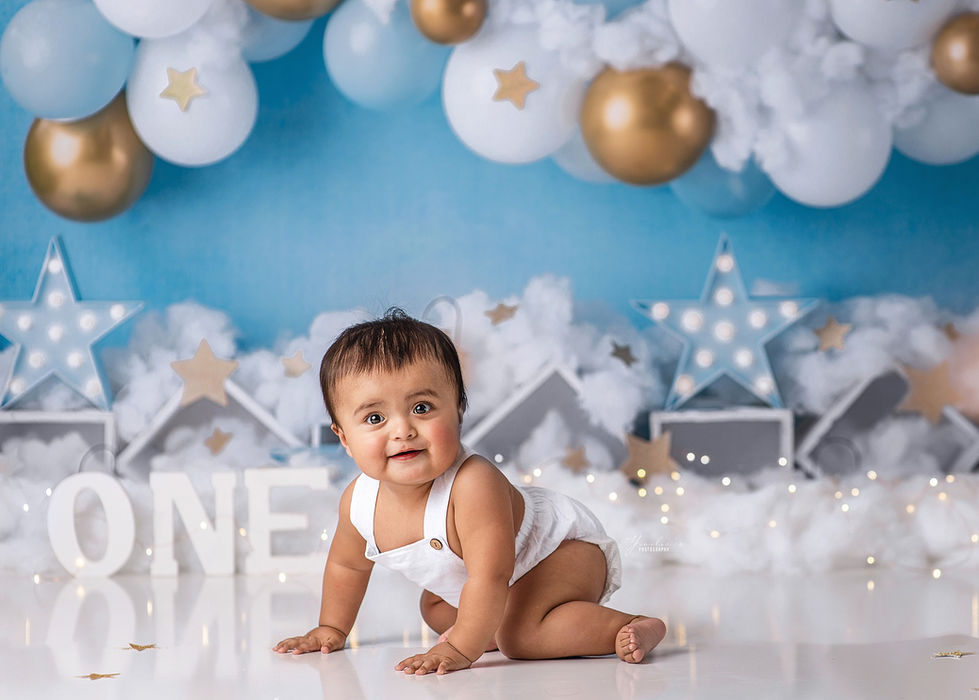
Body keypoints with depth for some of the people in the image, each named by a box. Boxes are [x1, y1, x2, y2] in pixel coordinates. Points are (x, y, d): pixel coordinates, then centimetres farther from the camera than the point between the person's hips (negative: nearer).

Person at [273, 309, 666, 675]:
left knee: (519, 635, -29)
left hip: (564, 549, -9)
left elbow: (490, 577, -41)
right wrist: (331, 630, 13)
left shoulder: (473, 485, -42)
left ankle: (626, 629, -18)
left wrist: (460, 649, -39)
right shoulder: (359, 503, -18)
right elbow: (346, 564, 6)